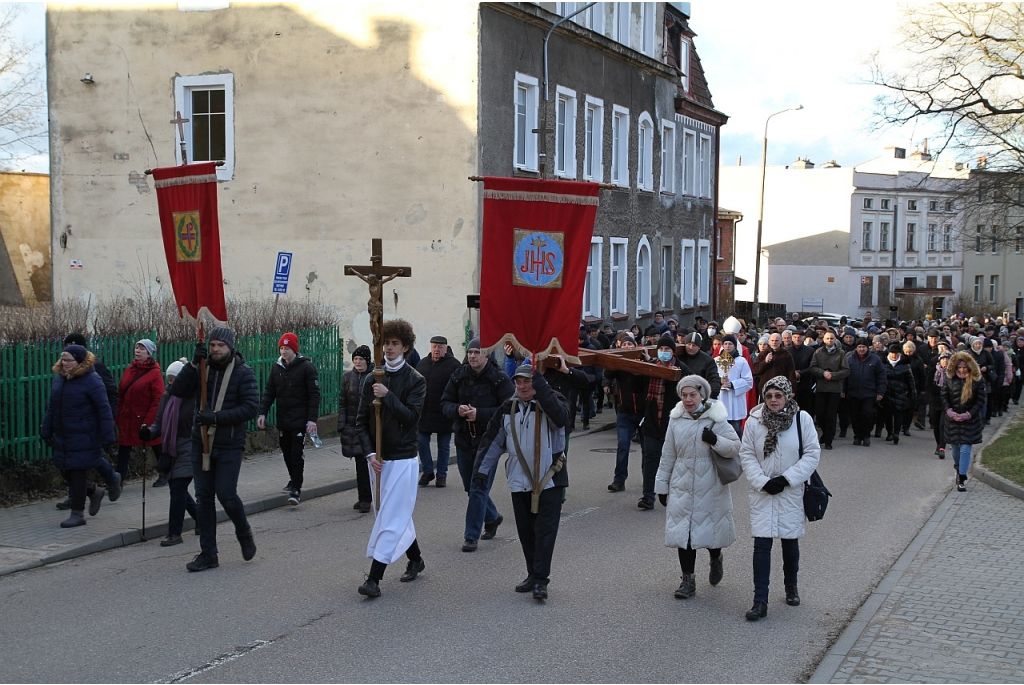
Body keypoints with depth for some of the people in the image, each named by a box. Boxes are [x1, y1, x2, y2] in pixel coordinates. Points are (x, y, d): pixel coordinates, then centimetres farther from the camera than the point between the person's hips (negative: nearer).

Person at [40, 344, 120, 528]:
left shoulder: (91, 381, -13)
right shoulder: (59, 378, 8)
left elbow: (104, 410, -14)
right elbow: (52, 408, 16)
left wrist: (107, 436, -16)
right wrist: (46, 431, 16)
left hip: (84, 438, -7)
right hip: (62, 437, 7)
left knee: (77, 473, -3)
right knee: (66, 473, 11)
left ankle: (77, 514, 8)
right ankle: (94, 492, 35)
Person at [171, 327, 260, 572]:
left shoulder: (243, 372, -6)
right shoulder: (202, 369, 6)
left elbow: (251, 407, -14)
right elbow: (177, 391, -5)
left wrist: (217, 417, -22)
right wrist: (193, 364, -17)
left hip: (230, 445, -4)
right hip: (201, 443, 4)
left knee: (226, 495, -8)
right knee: (203, 498, 6)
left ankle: (244, 533, 22)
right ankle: (208, 553, 14)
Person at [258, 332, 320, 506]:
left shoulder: (307, 367, -6)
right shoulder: (276, 367, 9)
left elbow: (314, 394, -8)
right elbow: (269, 392, 11)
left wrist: (312, 419, -15)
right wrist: (262, 413, -1)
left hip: (300, 420, -5)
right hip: (282, 419, 6)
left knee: (297, 453, -9)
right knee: (287, 452, 12)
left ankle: (296, 488, -7)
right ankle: (294, 480, 28)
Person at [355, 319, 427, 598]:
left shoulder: (415, 380, -5)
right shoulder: (373, 379, 6)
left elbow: (412, 416, -15)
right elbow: (362, 420, 4)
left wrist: (388, 396, -23)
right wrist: (369, 453, -7)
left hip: (403, 458, -5)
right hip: (378, 458, 5)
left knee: (391, 518, -9)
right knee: (398, 514, 16)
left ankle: (374, 578, -11)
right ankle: (416, 560, 35)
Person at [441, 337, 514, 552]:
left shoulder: (499, 379, -11)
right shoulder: (459, 376, 3)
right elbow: (445, 403, 6)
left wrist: (480, 414, -24)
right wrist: (457, 410, -17)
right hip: (463, 440, 5)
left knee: (478, 489, -7)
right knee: (471, 488, 17)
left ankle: (472, 536, 2)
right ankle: (492, 518, 42)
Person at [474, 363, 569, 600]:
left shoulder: (548, 404, -6)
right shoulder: (509, 408, 8)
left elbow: (561, 418, -30)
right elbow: (493, 439, 13)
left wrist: (542, 389, -35)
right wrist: (481, 468, 10)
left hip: (548, 480, -5)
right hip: (519, 481, 5)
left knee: (545, 530, -7)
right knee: (525, 531, 9)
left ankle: (540, 580, -6)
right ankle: (534, 575, 20)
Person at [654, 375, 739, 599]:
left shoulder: (716, 418, -5)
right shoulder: (676, 419, 3)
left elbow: (735, 447, -5)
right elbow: (668, 455, 10)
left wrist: (715, 440, -23)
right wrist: (662, 485, 12)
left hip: (710, 487, -2)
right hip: (682, 485, 2)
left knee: (710, 528, 6)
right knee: (683, 531, 1)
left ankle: (715, 558, 40)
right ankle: (687, 580, 12)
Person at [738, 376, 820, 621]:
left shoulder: (802, 419, -8)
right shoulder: (754, 421, -7)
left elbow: (812, 454, -6)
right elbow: (746, 455, -3)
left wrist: (786, 479, -14)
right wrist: (763, 482, -14)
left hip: (791, 493, 0)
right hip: (762, 492, 0)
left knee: (790, 542, 14)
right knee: (761, 544, -5)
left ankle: (791, 587, 38)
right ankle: (760, 601, -3)